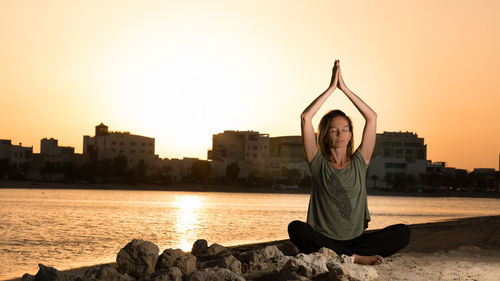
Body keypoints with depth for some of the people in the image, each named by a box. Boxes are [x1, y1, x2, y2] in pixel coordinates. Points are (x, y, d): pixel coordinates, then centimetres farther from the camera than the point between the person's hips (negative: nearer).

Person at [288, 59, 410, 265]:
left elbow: (372, 117, 6)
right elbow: (306, 117, -4)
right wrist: (331, 87, 0)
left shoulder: (359, 162, 11)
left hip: (356, 239, 2)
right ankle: (356, 258, -32)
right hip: (324, 239, -2)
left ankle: (337, 257, -28)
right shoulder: (318, 163, 6)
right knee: (296, 228, -34)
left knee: (402, 233, -22)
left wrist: (344, 88, 4)